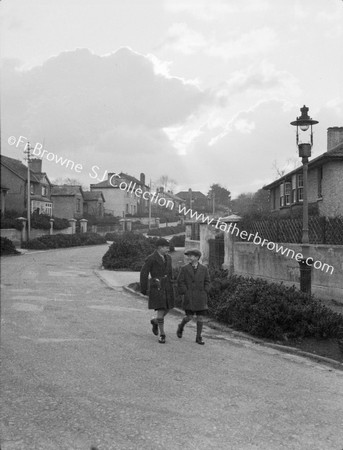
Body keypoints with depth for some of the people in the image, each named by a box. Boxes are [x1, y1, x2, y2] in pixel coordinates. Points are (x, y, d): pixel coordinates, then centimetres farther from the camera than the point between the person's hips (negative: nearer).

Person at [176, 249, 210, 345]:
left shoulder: (204, 269, 4)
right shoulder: (184, 268, 0)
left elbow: (207, 281, 9)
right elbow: (180, 282, -1)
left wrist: (204, 293, 0)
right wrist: (185, 293, -8)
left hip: (201, 297, 2)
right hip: (189, 297, -2)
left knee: (200, 317, 0)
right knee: (189, 317, -4)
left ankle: (199, 337, 10)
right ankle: (181, 326, 27)